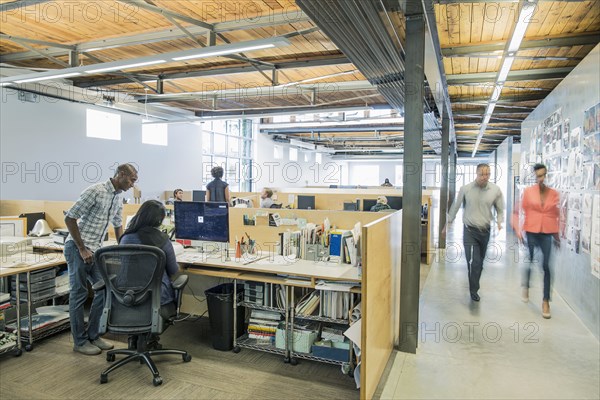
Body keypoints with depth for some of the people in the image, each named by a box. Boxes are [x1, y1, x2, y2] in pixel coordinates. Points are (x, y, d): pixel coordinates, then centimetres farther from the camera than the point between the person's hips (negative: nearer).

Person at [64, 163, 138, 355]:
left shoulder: (118, 198, 9)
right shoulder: (95, 191, -17)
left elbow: (118, 225, 21)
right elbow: (69, 218, -17)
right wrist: (82, 249, -16)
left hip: (96, 249, 8)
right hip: (78, 248, -8)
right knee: (79, 294, 2)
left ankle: (93, 335, 20)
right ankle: (80, 341, 15)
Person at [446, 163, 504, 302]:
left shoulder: (496, 190, -2)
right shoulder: (465, 189, -6)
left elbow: (500, 209, 10)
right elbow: (455, 207, 4)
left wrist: (499, 222, -8)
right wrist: (447, 224, 9)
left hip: (485, 230, 3)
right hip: (470, 230, -2)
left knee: (480, 262, 13)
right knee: (473, 261, -11)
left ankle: (474, 286, 32)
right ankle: (474, 291, 2)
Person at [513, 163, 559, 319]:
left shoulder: (555, 194, 4)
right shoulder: (528, 191, -2)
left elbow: (557, 216, 10)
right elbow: (522, 211, -1)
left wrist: (557, 235, 10)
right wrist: (518, 229, -9)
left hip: (548, 234, 1)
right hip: (530, 233, -1)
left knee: (547, 266, -3)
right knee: (529, 262, 10)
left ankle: (546, 301, 8)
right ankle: (526, 286, 40)